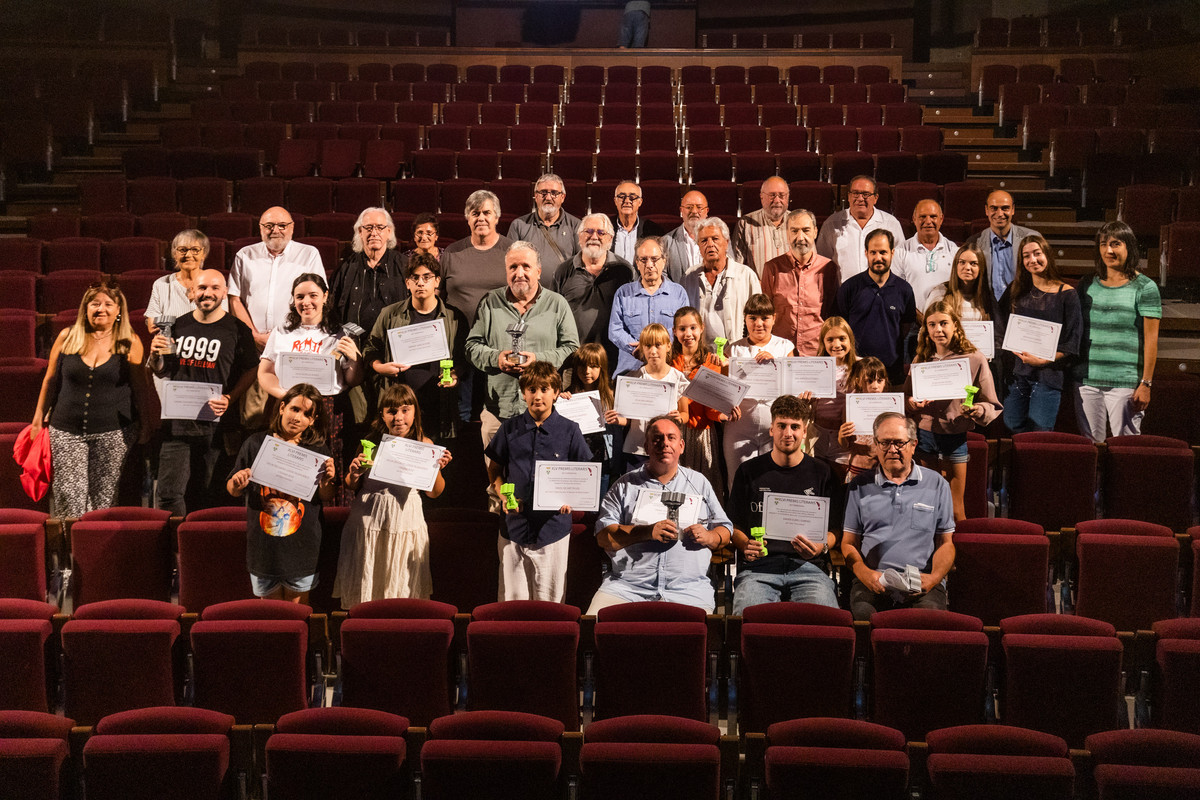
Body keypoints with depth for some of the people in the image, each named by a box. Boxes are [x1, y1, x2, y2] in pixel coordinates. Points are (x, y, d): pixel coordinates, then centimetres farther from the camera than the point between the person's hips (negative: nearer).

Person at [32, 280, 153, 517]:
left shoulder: (130, 343, 0)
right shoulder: (67, 337, 4)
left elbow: (140, 386, 6)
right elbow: (51, 380, 13)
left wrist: (145, 424, 6)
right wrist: (39, 416, 15)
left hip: (113, 432, -1)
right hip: (67, 431, 1)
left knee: (104, 496, 0)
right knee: (69, 497, -6)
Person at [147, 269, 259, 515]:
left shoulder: (236, 329, 1)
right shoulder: (178, 326, 11)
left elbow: (251, 371, 3)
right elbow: (163, 372, 19)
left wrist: (230, 399, -12)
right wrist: (155, 356, -3)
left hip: (216, 423, -3)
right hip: (177, 422, 3)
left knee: (206, 495, 2)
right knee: (168, 493, -2)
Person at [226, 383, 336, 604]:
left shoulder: (318, 452, 1)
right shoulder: (256, 444, 0)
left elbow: (328, 499, 4)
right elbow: (232, 490, 9)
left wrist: (327, 481, -16)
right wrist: (237, 484, -14)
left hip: (302, 545, 0)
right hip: (263, 544, 0)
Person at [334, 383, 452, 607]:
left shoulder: (424, 445, -2)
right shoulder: (370, 444, -2)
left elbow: (434, 493, 4)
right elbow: (352, 487, 10)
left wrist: (438, 469, -13)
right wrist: (354, 474, -12)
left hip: (405, 521, 0)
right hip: (369, 520, 0)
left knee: (401, 584, 7)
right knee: (366, 581, 9)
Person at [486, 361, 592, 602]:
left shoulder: (569, 431, 2)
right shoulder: (510, 429, 5)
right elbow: (494, 469, 15)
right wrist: (503, 494, -4)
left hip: (554, 527, -1)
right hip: (515, 526, 1)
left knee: (550, 602, 3)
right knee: (512, 599, 5)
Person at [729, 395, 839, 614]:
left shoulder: (822, 474, 15)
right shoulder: (749, 471, 15)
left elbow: (833, 530, 16)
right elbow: (734, 525, 18)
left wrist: (822, 547, -7)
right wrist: (745, 545, -4)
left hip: (808, 566, 0)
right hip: (758, 565, 0)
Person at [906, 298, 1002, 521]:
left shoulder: (975, 360, -3)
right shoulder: (921, 360, 7)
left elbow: (992, 406, -1)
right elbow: (907, 395, 16)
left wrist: (976, 410, -22)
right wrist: (912, 403, -7)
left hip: (956, 438, -3)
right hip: (925, 435, 3)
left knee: (955, 510, 3)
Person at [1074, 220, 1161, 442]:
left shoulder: (1144, 288, -1)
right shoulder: (1087, 285, 12)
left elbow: (1151, 339, -4)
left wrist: (1146, 384, -9)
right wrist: (1071, 374, 10)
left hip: (1125, 382, -4)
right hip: (1087, 380, 4)